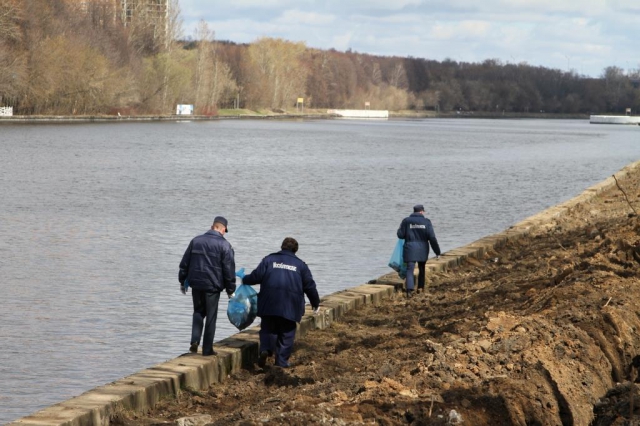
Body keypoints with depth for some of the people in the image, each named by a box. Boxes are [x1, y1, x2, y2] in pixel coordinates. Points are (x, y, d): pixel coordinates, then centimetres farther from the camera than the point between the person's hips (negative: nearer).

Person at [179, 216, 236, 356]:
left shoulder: (196, 241, 6)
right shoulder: (224, 245, -7)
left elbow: (184, 263, 11)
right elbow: (229, 269, -6)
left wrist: (182, 281, 21)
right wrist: (230, 289, 2)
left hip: (196, 283, 3)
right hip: (213, 286, -3)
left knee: (198, 312, 18)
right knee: (211, 316, 5)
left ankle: (195, 341, 0)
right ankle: (207, 348, 6)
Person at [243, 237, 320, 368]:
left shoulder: (269, 259, 8)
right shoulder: (300, 265, 11)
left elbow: (256, 276, 1)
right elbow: (310, 286, 12)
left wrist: (245, 280, 21)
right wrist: (315, 303, 23)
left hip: (269, 303, 0)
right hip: (290, 306, 0)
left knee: (268, 328, 12)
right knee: (286, 333, 7)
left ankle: (265, 349, -14)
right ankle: (282, 361, 4)